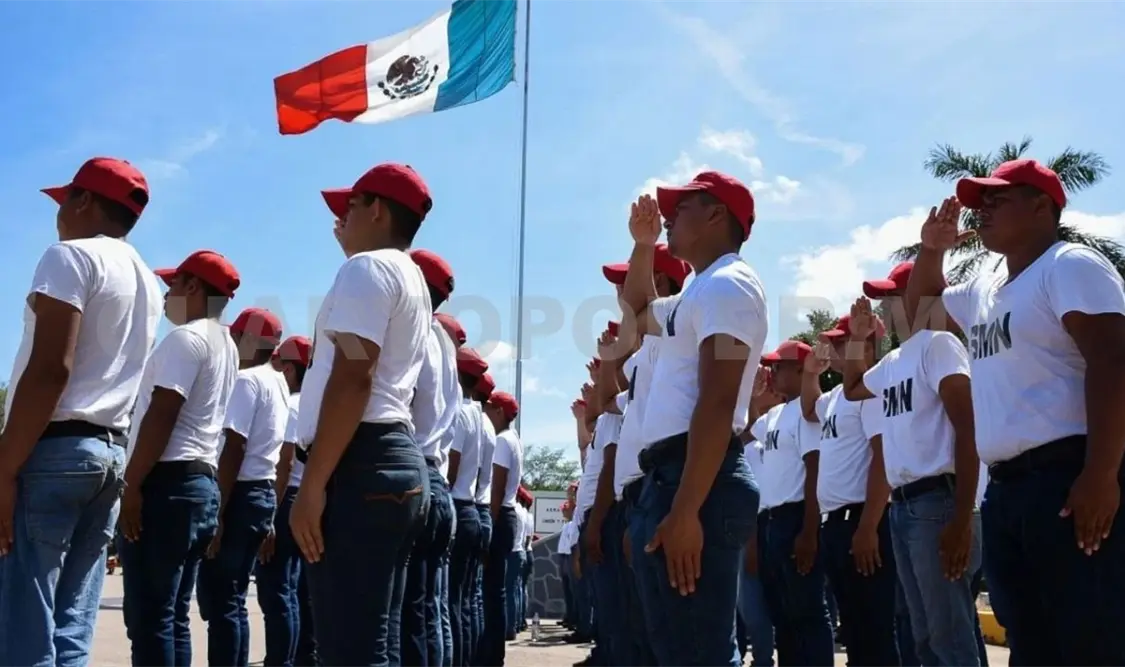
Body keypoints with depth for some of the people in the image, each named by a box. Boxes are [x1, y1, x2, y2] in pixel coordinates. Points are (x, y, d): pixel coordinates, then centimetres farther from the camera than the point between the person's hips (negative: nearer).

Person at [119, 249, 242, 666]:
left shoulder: (186, 337, -8)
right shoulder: (225, 345, 21)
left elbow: (161, 415, -17)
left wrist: (132, 485, -17)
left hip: (167, 481, -9)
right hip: (202, 483, 9)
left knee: (148, 616, -9)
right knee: (174, 615, 10)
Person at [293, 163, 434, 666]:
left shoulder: (367, 267, -4)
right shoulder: (413, 281, 25)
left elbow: (352, 379, -16)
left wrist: (311, 484, -19)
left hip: (362, 464, -10)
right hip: (397, 460, 10)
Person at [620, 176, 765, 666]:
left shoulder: (726, 285, -8)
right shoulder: (699, 293, 24)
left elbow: (716, 404, -19)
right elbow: (638, 311, 45)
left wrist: (685, 509, -25)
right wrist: (642, 244, 29)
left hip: (699, 482, -11)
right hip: (671, 476, 11)